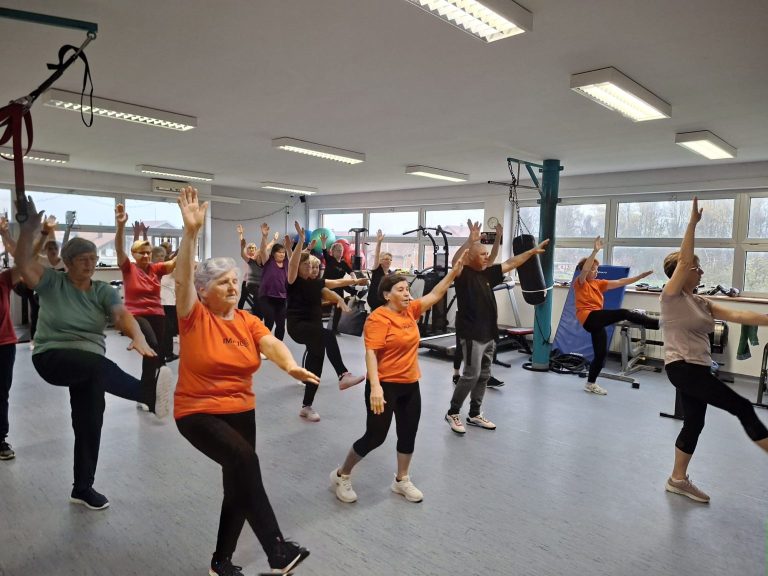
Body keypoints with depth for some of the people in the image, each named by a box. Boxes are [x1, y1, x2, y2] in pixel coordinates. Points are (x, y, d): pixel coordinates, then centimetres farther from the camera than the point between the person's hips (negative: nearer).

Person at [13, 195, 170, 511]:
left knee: (89, 423, 8)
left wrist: (138, 338, -37)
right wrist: (29, 227, -33)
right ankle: (149, 391, -56)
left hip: (89, 362, 4)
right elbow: (23, 262, -18)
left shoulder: (103, 291, 1)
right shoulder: (52, 282, -2)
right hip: (52, 357, -4)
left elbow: (122, 315, -17)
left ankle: (83, 488, 25)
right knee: (99, 366, -38)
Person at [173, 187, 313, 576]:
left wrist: (290, 365, -40)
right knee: (244, 458, -31)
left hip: (242, 411, 6)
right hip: (198, 412, -6)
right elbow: (183, 280, -26)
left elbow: (271, 344, -18)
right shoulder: (195, 319, -10)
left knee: (238, 487, 12)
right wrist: (191, 232, -39)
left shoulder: (249, 321, 0)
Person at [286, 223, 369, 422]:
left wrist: (355, 281, -1)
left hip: (314, 327, 7)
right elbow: (293, 262, -23)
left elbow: (337, 282, 10)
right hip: (297, 326, -7)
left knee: (316, 360, 6)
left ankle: (307, 407, 20)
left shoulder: (316, 282, 12)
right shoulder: (294, 282, -6)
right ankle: (343, 376, -37)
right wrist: (301, 240, -31)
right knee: (327, 335, -35)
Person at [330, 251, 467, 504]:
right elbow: (371, 353, -24)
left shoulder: (410, 311, 4)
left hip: (410, 385, 8)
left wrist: (454, 271, -2)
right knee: (375, 437, 1)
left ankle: (402, 481, 34)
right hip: (385, 386, -8)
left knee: (409, 434, 15)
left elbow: (435, 295, 7)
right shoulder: (378, 318, -18)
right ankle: (341, 475, 21)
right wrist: (375, 386, -32)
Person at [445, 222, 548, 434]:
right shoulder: (464, 274, -10)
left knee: (483, 376, 13)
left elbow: (510, 263, 20)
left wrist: (533, 251, 22)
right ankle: (453, 413, 8)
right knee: (471, 374, -8)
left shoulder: (487, 274, 12)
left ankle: (474, 414, 25)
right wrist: (470, 240, -43)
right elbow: (455, 261, -32)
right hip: (472, 334, -8)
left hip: (489, 334, 9)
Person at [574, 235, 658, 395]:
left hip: (597, 322, 8)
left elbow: (620, 282, 13)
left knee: (601, 353, 9)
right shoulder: (580, 283, -1)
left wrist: (640, 276, 6)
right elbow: (584, 270, -21)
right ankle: (658, 323, -17)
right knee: (624, 313, -19)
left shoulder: (598, 283, 17)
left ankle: (591, 384, 20)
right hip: (589, 318, -8)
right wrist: (595, 251, -29)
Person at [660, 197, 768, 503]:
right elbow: (684, 260, -19)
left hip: (698, 368, 8)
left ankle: (678, 479, 24)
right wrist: (692, 222, -20)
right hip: (681, 367, -8)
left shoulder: (701, 303, 14)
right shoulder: (671, 296, -9)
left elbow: (736, 315, 6)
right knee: (742, 407, -6)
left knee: (694, 423, 12)